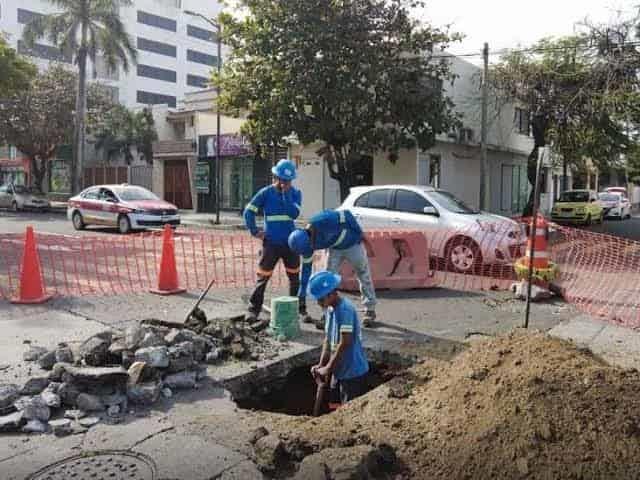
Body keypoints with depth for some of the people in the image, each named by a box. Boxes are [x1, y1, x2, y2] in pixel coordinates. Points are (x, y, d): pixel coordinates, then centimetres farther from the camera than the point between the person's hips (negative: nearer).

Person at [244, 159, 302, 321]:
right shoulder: (266, 193, -2)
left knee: (295, 278, 12)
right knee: (263, 278, -1)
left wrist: (286, 193, -17)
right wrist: (255, 232, -4)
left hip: (290, 243, 2)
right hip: (271, 243, -2)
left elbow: (294, 214, -14)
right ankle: (253, 310, 7)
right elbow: (248, 211, 0)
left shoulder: (295, 193, 2)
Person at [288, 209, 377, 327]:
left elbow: (346, 214, -24)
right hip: (335, 249, 4)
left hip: (353, 244, -4)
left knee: (364, 276, 5)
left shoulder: (324, 221, -38)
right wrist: (301, 297, -8)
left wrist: (360, 234, -17)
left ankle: (370, 311, 19)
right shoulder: (305, 241, -18)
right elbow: (306, 270, -10)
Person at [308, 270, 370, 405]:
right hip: (339, 371, 9)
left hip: (353, 373, -9)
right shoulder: (329, 310, 6)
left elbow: (345, 343, -23)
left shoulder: (345, 309, -21)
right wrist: (321, 365, 0)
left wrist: (328, 368, -16)